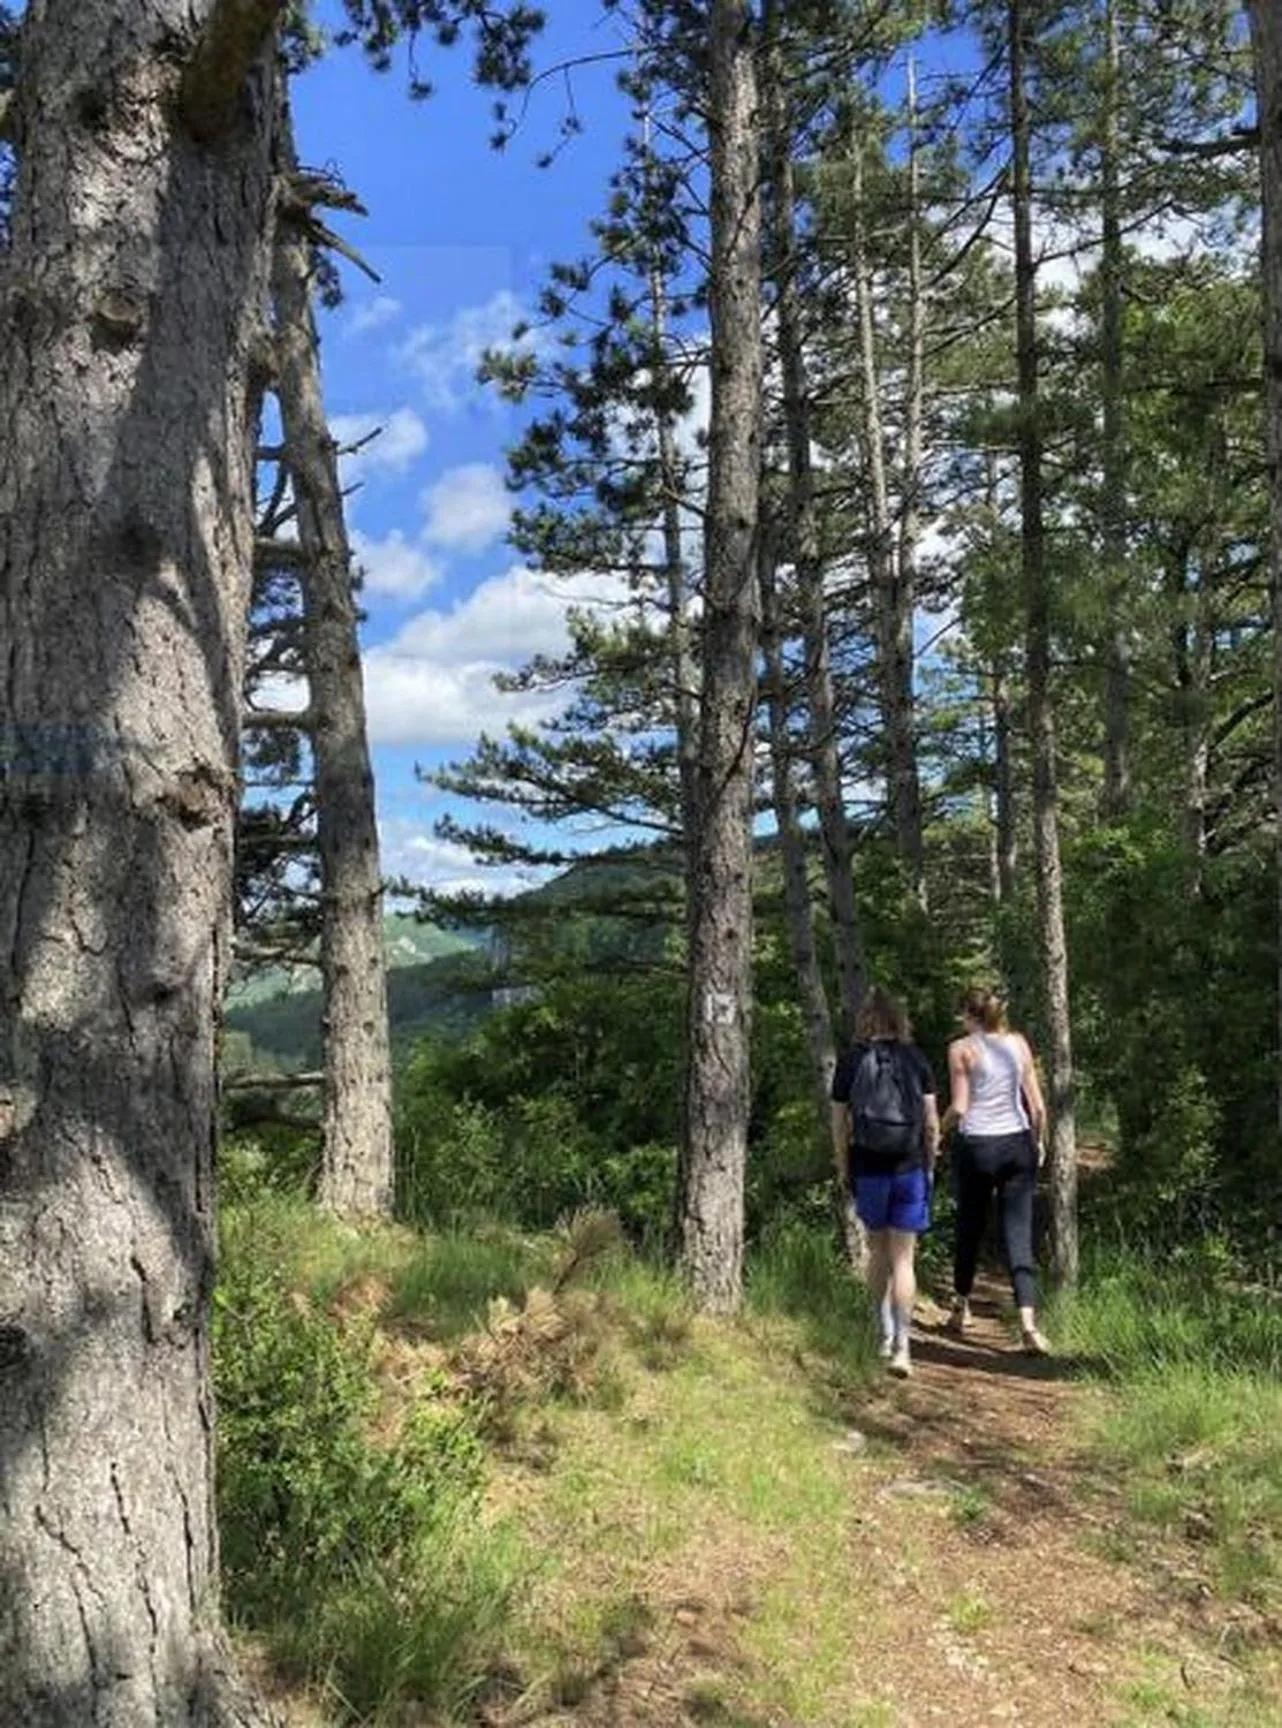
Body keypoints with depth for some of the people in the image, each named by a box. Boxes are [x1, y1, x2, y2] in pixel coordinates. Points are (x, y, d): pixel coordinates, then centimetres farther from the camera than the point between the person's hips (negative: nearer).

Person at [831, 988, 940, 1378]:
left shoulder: (850, 1062, -3)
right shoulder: (915, 1059, -1)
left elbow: (839, 1122, 0)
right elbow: (932, 1120, 0)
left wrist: (843, 1169, 10)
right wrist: (929, 1164, 12)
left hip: (869, 1169, 0)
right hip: (909, 1167, 0)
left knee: (878, 1249, 19)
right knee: (903, 1258, 4)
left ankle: (886, 1336, 25)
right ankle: (901, 1347, 1)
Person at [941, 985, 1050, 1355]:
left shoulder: (961, 1048, -4)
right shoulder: (1019, 1043, 5)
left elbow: (959, 1108, -10)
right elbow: (1037, 1106, 4)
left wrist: (939, 1127, 9)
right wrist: (1039, 1142, 18)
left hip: (976, 1146, -2)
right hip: (1017, 1144, 2)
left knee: (969, 1228, 14)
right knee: (1018, 1233, 1)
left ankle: (962, 1308, 29)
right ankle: (1027, 1322, -11)